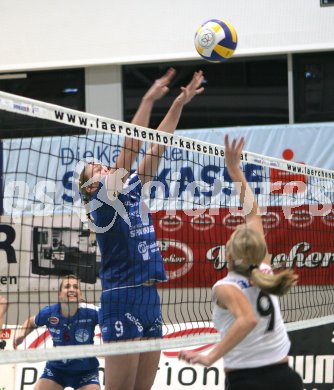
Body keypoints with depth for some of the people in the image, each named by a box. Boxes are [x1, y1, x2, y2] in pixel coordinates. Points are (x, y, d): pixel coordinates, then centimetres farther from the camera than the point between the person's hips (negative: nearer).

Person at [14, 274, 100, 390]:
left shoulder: (90, 312, -23)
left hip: (86, 371, -2)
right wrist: (21, 333, -13)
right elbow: (31, 322, 7)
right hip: (56, 368, 2)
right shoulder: (49, 312, -15)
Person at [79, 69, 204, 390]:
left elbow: (156, 150, 14)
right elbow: (129, 150, -13)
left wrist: (179, 104, 9)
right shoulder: (101, 200, -4)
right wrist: (148, 101, -16)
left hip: (150, 298, 8)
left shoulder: (132, 192, 16)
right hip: (122, 299, -8)